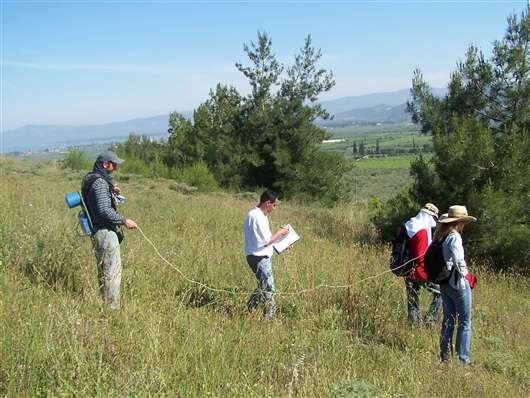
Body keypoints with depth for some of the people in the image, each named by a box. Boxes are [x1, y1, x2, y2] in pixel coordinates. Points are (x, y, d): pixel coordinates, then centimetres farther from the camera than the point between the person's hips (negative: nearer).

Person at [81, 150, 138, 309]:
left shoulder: (90, 179, 14)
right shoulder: (100, 182, -18)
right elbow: (104, 210, -24)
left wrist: (112, 193, 9)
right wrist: (124, 221, -17)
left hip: (97, 231, 11)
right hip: (105, 231, -11)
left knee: (103, 270, 18)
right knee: (112, 270, -6)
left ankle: (105, 303, 27)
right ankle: (112, 307, -3)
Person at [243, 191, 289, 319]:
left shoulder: (261, 215, 12)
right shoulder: (256, 217, -21)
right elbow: (266, 241, -22)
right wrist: (279, 233, -7)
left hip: (264, 257, 11)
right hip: (259, 258, -10)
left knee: (262, 287, 19)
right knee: (269, 289, -5)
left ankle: (249, 311, 29)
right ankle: (269, 316, 3)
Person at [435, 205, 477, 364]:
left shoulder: (440, 237, 6)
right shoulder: (454, 237, -18)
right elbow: (458, 260, -29)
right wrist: (465, 273, -12)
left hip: (444, 283, 8)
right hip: (458, 283, -8)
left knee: (448, 320, 17)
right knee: (465, 322, 3)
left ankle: (445, 354, 23)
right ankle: (463, 358, 6)